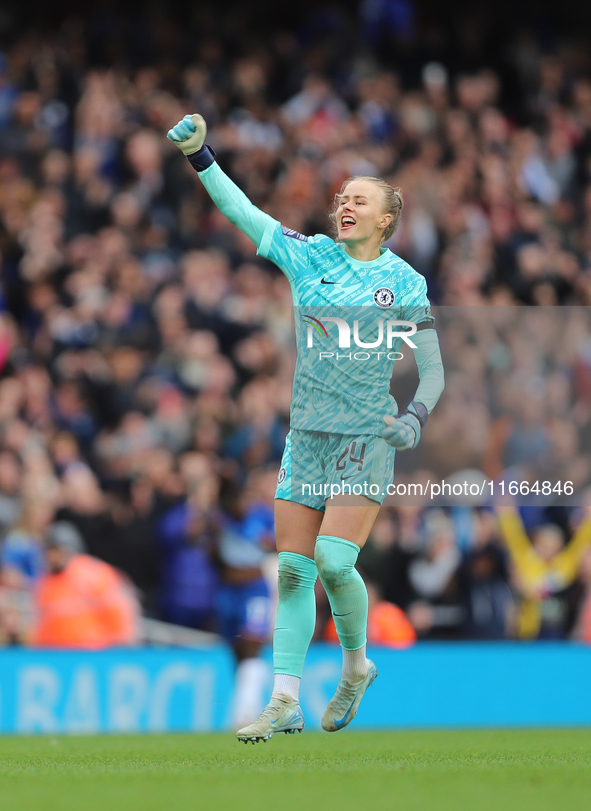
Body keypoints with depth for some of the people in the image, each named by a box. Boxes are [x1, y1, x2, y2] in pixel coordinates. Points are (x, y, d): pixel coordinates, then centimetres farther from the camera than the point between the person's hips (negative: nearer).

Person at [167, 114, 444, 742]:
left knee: (335, 561, -17)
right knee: (292, 570, 0)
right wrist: (198, 155, -14)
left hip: (368, 438, -3)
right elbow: (240, 211, -3)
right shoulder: (309, 256, 4)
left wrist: (415, 418, -16)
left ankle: (356, 666, 9)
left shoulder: (405, 283, -1)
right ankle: (285, 704, 3)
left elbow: (433, 371, 2)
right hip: (307, 435, 3)